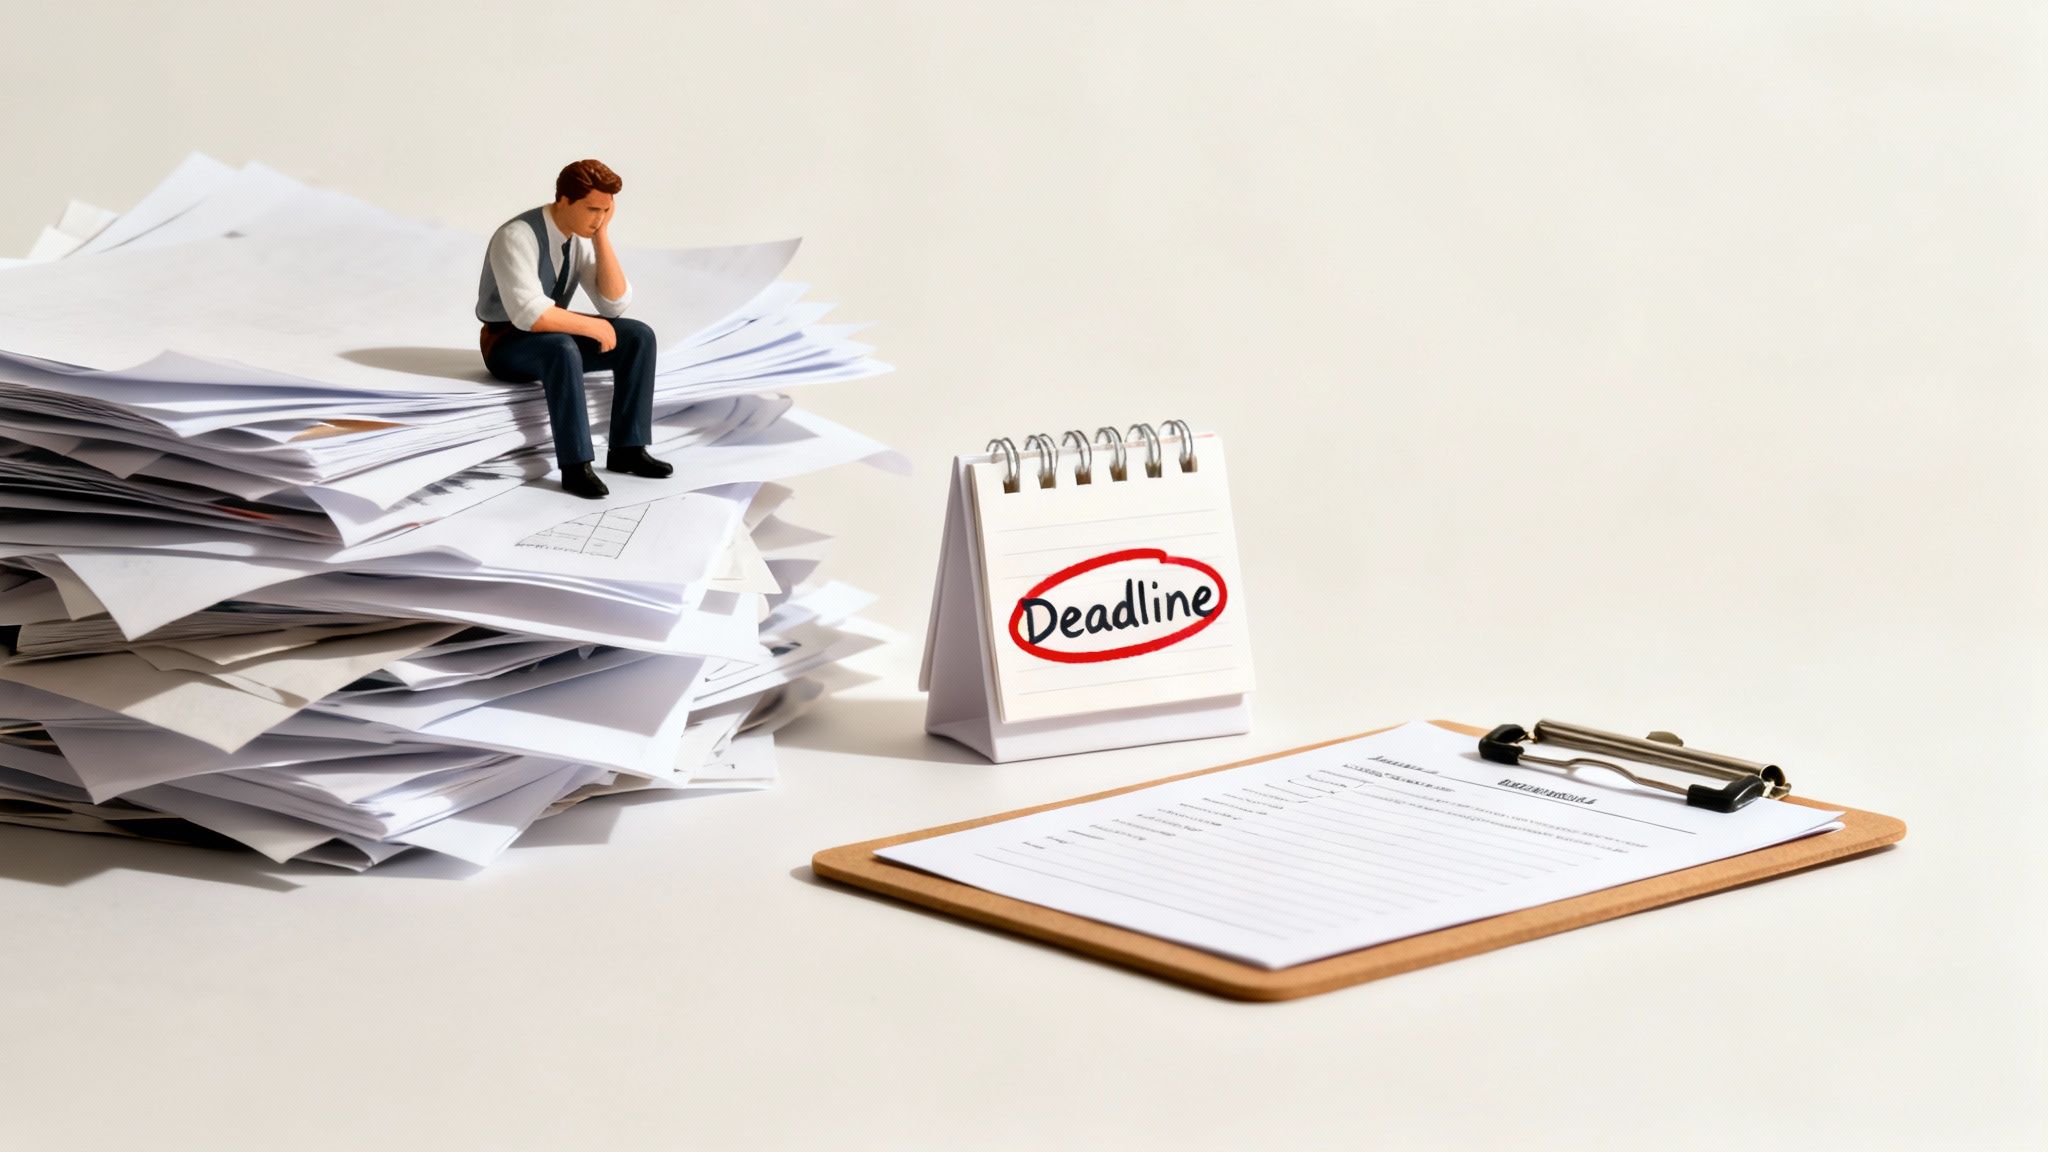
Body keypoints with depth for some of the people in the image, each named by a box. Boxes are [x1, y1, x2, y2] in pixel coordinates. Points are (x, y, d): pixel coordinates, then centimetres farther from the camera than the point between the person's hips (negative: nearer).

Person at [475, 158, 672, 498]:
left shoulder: (585, 235, -4)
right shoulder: (516, 237, -28)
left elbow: (615, 304, -10)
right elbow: (529, 314, -37)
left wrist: (602, 236, -19)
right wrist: (596, 328, -27)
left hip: (552, 337, 7)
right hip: (509, 344, -7)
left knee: (638, 337, -14)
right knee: (563, 350, -40)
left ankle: (627, 448, -14)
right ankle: (575, 466, -39)